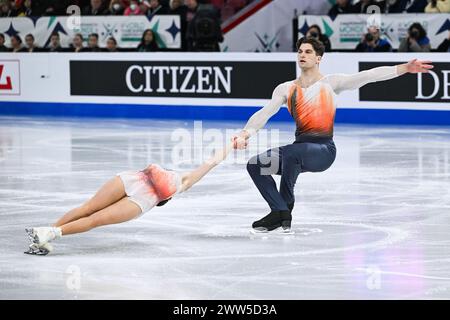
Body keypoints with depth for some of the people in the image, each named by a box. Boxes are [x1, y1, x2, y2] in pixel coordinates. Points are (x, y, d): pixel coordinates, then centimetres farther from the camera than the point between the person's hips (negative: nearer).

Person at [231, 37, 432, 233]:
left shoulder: (330, 83, 2)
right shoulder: (286, 89, 11)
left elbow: (368, 76, -6)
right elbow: (265, 113, 1)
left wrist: (405, 68, -16)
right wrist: (246, 133, -19)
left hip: (323, 150, -5)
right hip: (299, 149, 5)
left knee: (290, 153, -34)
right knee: (255, 165, -10)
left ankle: (284, 206, -15)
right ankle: (281, 212, -10)